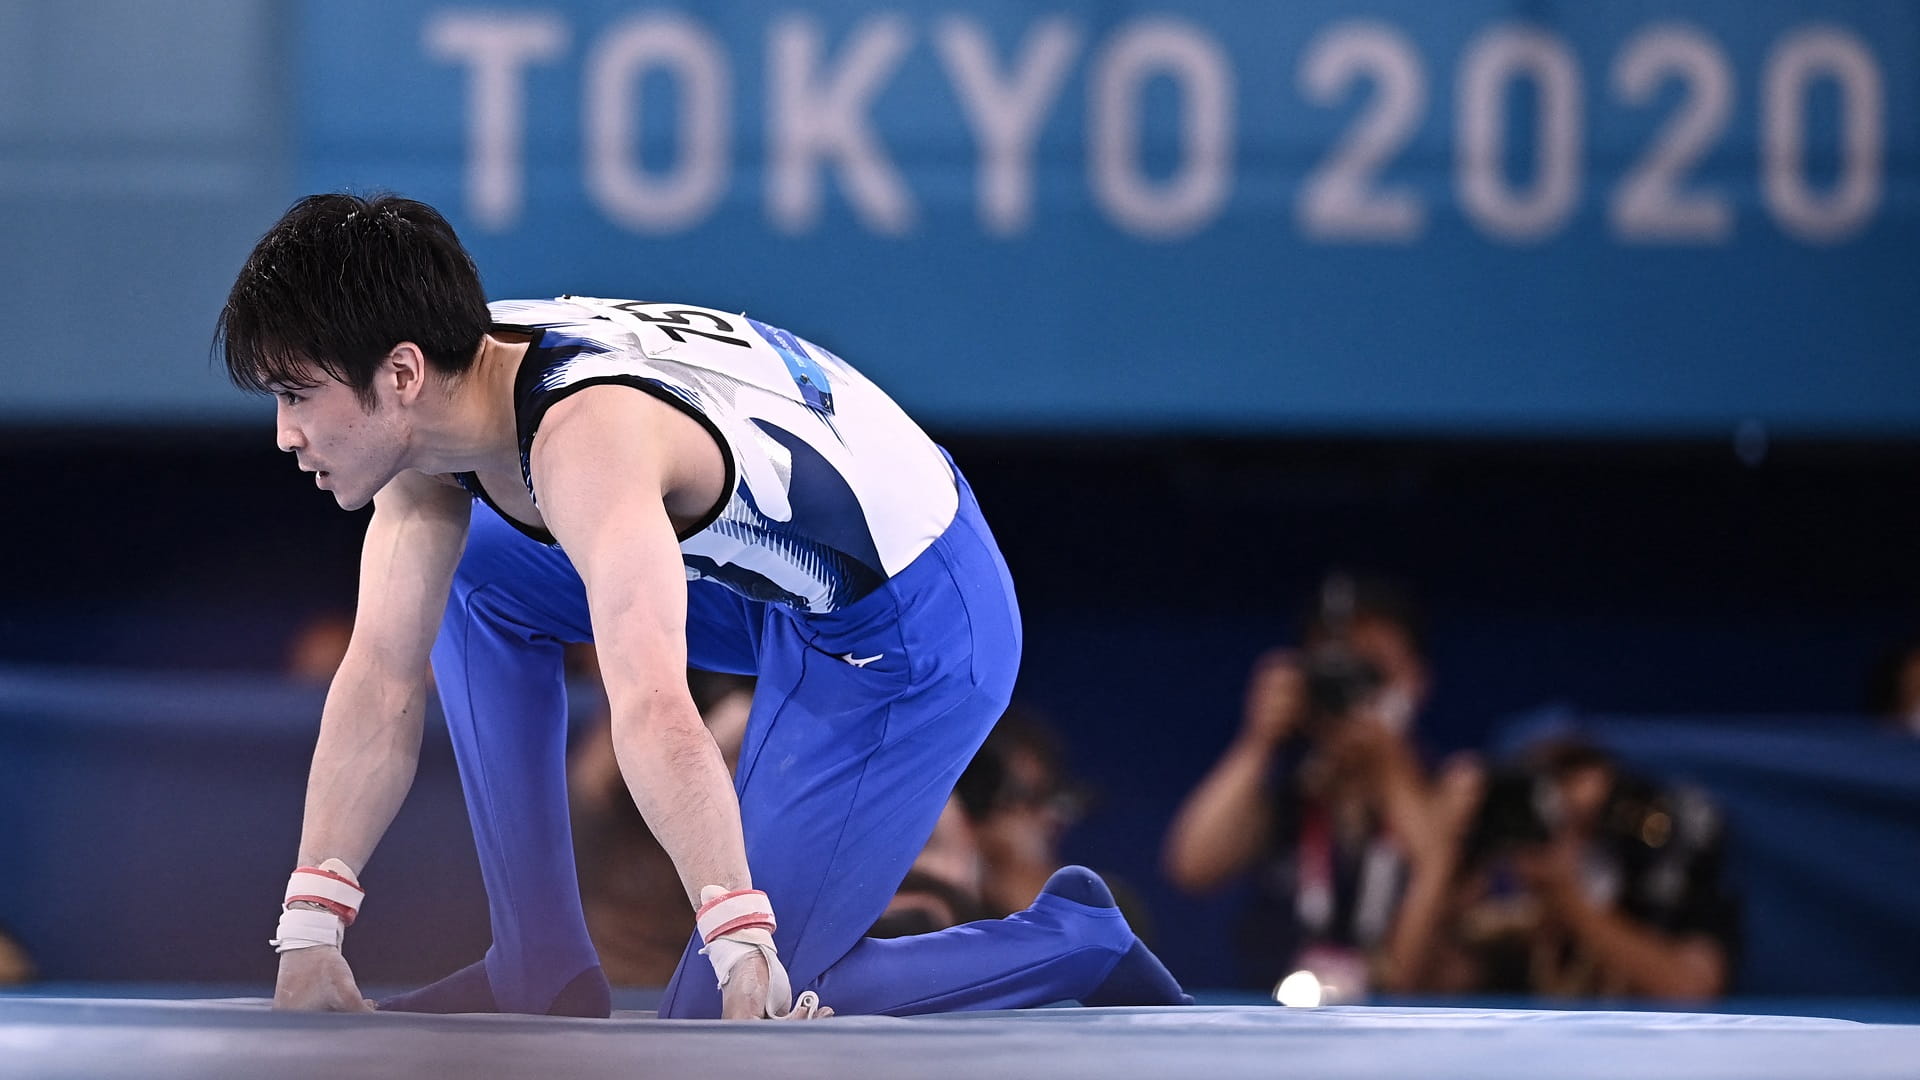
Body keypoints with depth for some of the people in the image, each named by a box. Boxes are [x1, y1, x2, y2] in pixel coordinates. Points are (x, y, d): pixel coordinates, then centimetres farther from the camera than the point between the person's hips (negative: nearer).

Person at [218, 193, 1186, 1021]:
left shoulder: (586, 438, -35)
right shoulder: (432, 402, -7)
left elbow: (653, 718, -46)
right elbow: (382, 675, -4)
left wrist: (744, 953, -56)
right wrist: (310, 935, -9)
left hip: (911, 642, -9)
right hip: (789, 583, 9)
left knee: (720, 1029, -8)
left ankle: (1073, 942, 6)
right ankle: (541, 976, 14)